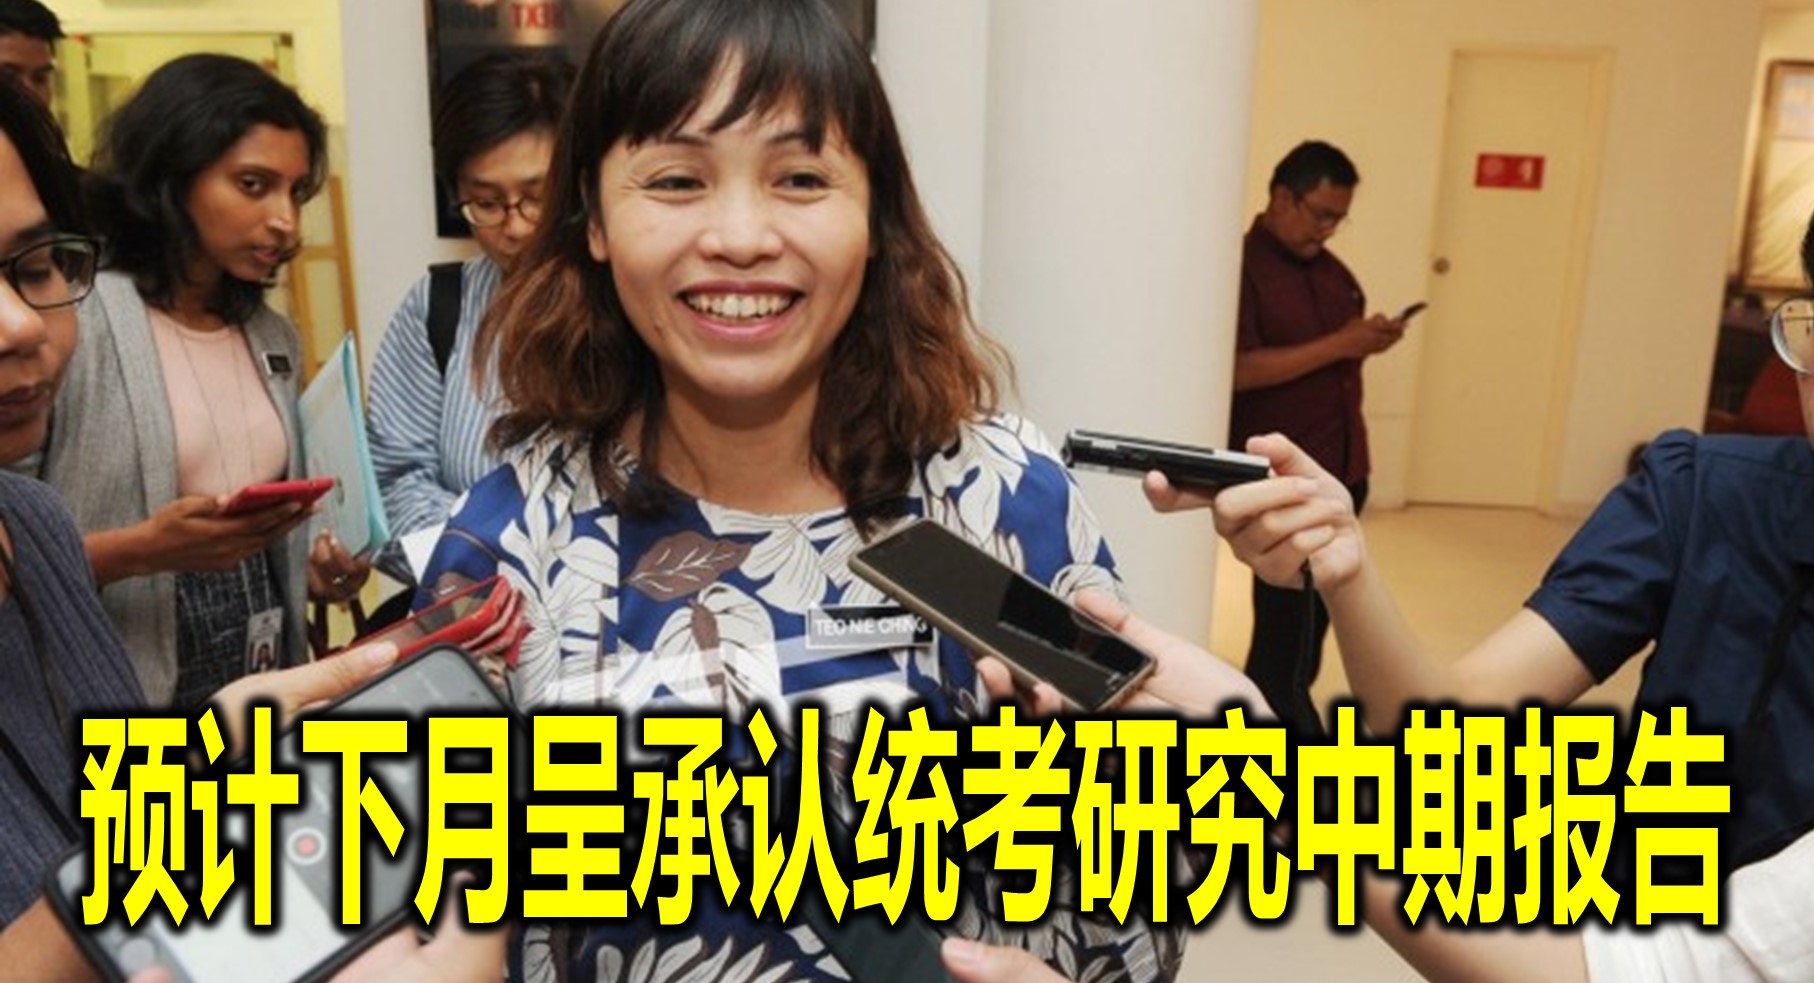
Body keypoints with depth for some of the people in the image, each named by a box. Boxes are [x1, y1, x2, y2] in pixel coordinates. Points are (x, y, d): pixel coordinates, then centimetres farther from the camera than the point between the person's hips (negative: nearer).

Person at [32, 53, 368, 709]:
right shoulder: (72, 320, -13)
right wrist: (141, 550, -26)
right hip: (126, 690, -6)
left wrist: (314, 568, -2)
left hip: (269, 672, 6)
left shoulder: (275, 339, 7)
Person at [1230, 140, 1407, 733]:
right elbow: (1240, 369, -22)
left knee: (1317, 610, 15)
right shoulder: (1242, 267, -12)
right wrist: (1339, 345, -21)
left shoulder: (1329, 269, 14)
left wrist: (1371, 341, 5)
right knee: (1287, 615, -5)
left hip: (1342, 468, 9)